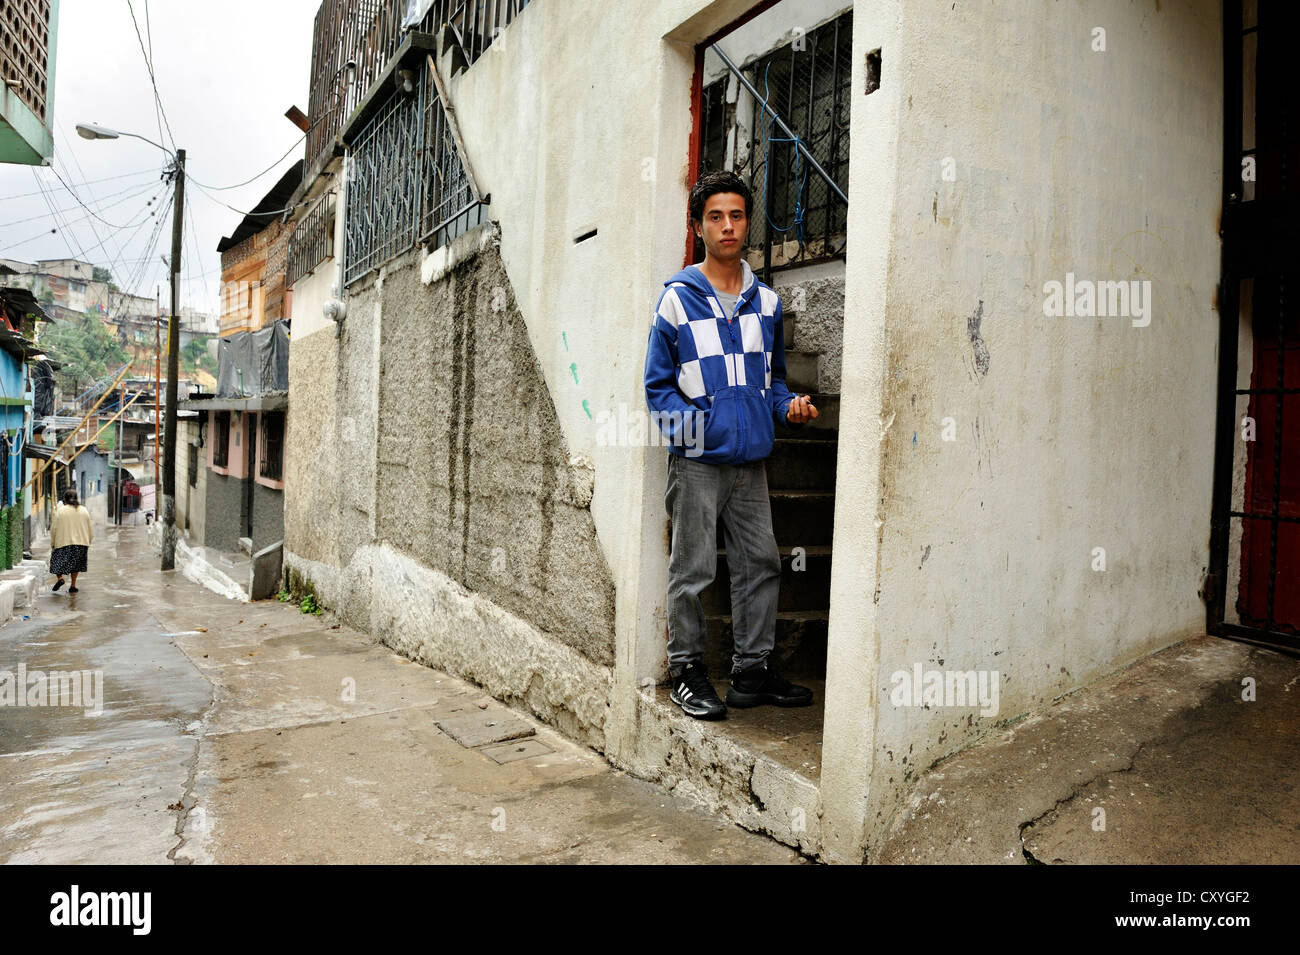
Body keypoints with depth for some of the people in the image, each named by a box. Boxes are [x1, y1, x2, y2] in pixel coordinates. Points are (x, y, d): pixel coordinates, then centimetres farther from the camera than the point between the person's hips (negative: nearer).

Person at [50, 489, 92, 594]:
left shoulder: (60, 511, -4)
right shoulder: (84, 510, 5)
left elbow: (54, 528, -2)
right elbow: (89, 528, 9)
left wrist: (52, 543, 9)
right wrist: (88, 542, 19)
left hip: (63, 542, -3)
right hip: (81, 542, 3)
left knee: (58, 561, 12)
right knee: (75, 563, 12)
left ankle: (60, 578, -10)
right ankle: (73, 586, 10)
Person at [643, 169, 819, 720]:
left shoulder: (765, 301, 12)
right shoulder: (677, 298, -2)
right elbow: (658, 384, -1)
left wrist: (789, 407, 1)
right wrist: (688, 427, -17)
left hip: (751, 458, 5)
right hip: (698, 461, -5)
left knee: (761, 563, 9)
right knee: (692, 570, 2)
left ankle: (752, 670, 23)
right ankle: (686, 671, 17)